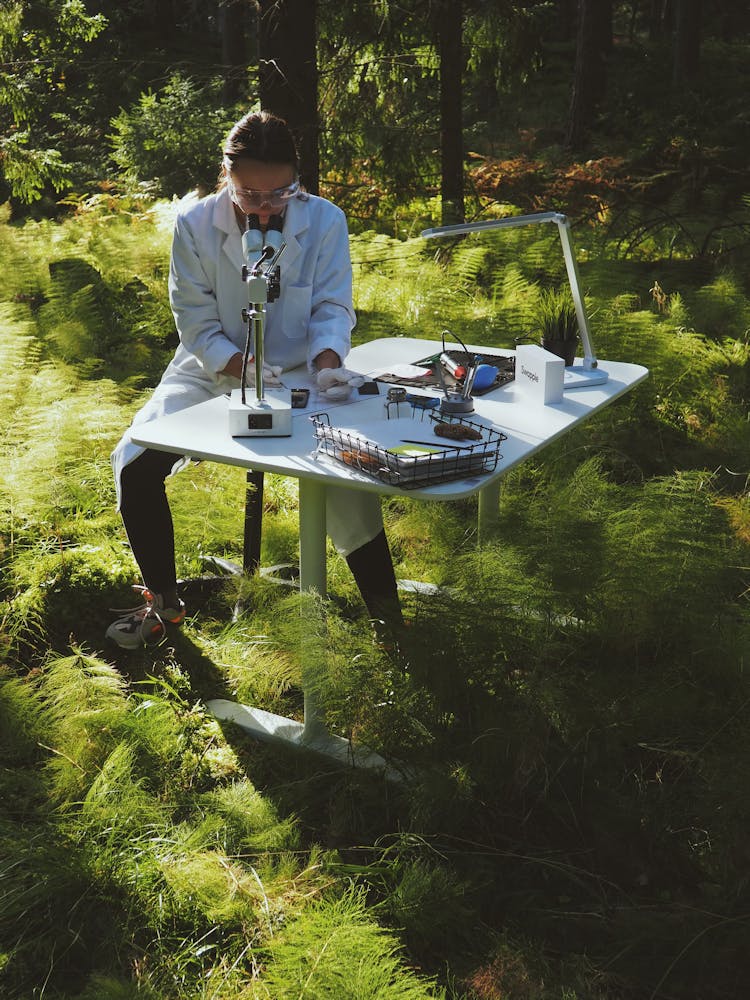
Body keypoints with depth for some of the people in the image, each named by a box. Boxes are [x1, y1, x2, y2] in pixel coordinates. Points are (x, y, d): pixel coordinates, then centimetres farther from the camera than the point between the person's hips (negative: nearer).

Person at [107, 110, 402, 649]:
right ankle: (163, 600, 9)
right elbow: (196, 319, -8)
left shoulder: (324, 220, -10)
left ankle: (387, 618, -5)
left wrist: (327, 362, -29)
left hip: (298, 374, -1)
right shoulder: (195, 224, -9)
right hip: (213, 371, 1)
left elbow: (332, 308, -8)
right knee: (135, 465, -16)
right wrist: (242, 367, -24)